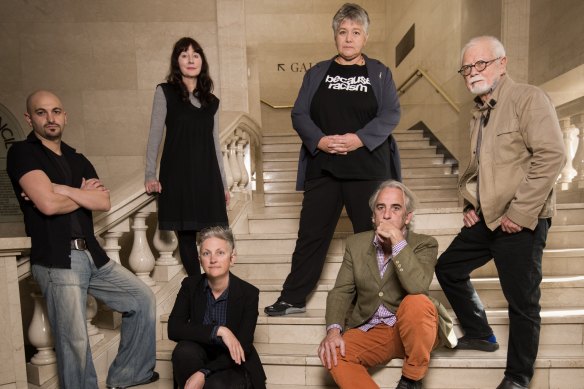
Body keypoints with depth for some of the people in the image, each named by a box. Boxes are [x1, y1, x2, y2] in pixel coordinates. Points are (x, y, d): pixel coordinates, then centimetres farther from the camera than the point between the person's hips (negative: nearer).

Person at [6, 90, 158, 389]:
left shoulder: (77, 160, 15)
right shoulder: (22, 153, -2)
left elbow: (104, 203, 1)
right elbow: (48, 205, -16)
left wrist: (62, 189, -11)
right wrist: (85, 194, 0)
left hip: (92, 254, 7)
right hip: (56, 260, -6)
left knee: (143, 299, 11)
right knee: (74, 341, -1)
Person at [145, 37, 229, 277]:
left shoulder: (211, 101, 15)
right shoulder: (165, 92, 5)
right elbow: (155, 136, 2)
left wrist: (223, 183, 14)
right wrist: (150, 175, -5)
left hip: (207, 175, 3)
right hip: (177, 174, -3)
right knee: (186, 235, 1)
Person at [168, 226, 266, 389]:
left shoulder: (249, 293, -16)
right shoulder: (190, 285, -8)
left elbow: (241, 348, -19)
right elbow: (173, 329, -18)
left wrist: (203, 373, -31)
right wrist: (218, 330, -29)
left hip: (234, 366, -2)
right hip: (202, 358, 3)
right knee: (184, 350, -29)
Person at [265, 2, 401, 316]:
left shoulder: (379, 73, 10)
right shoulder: (317, 73, 13)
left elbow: (391, 114, 0)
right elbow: (299, 114, 5)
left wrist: (361, 138, -16)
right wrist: (319, 140, -13)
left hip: (368, 167, -1)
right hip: (322, 167, 1)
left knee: (371, 234, 6)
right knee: (311, 233, 5)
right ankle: (293, 298, 18)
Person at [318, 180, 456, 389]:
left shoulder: (424, 244, -6)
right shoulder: (356, 243, 3)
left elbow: (418, 287, -26)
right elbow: (341, 291, 0)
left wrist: (397, 240, -27)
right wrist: (333, 329, -17)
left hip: (412, 328, -1)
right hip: (370, 332, 2)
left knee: (416, 302, -33)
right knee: (332, 354, -25)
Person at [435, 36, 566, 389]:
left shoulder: (529, 98, -10)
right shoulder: (479, 113, 14)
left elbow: (552, 156, -19)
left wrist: (521, 213, -21)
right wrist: (470, 203, 11)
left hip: (520, 223, -8)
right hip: (486, 219, 8)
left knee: (522, 301, 2)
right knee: (448, 268, 15)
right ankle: (480, 334, 34)